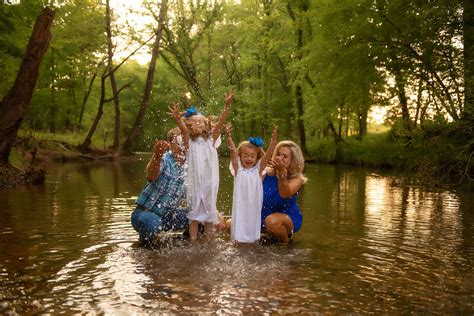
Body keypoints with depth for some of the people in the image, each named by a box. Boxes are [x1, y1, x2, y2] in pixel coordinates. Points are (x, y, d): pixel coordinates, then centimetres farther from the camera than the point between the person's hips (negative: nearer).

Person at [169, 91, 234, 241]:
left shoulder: (211, 139, 4)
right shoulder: (189, 141, 1)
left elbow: (219, 123, -10)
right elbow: (183, 128, -20)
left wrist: (227, 106, -24)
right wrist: (178, 119, -41)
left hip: (210, 181, 1)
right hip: (194, 181, -1)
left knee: (209, 211, 10)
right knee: (194, 212, 5)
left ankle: (208, 242, 21)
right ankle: (193, 242, 14)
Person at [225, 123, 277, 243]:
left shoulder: (258, 169, 1)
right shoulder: (238, 168, -1)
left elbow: (268, 154, -9)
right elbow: (232, 151, -12)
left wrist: (273, 139, -22)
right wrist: (228, 136, -25)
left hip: (254, 204, 1)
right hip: (241, 203, -1)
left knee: (253, 221, 8)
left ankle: (252, 239, 21)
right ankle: (239, 239, 13)